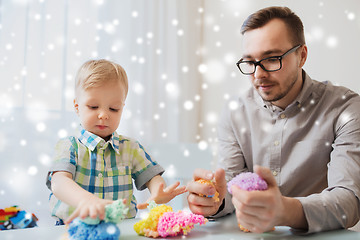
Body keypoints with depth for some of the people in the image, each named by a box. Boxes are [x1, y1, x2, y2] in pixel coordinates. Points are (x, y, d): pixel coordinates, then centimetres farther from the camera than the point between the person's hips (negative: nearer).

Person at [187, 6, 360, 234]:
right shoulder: (234, 113, 1)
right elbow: (231, 183, -3)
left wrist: (286, 211, -39)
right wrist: (214, 200, -27)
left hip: (320, 234, -3)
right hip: (249, 233, 3)